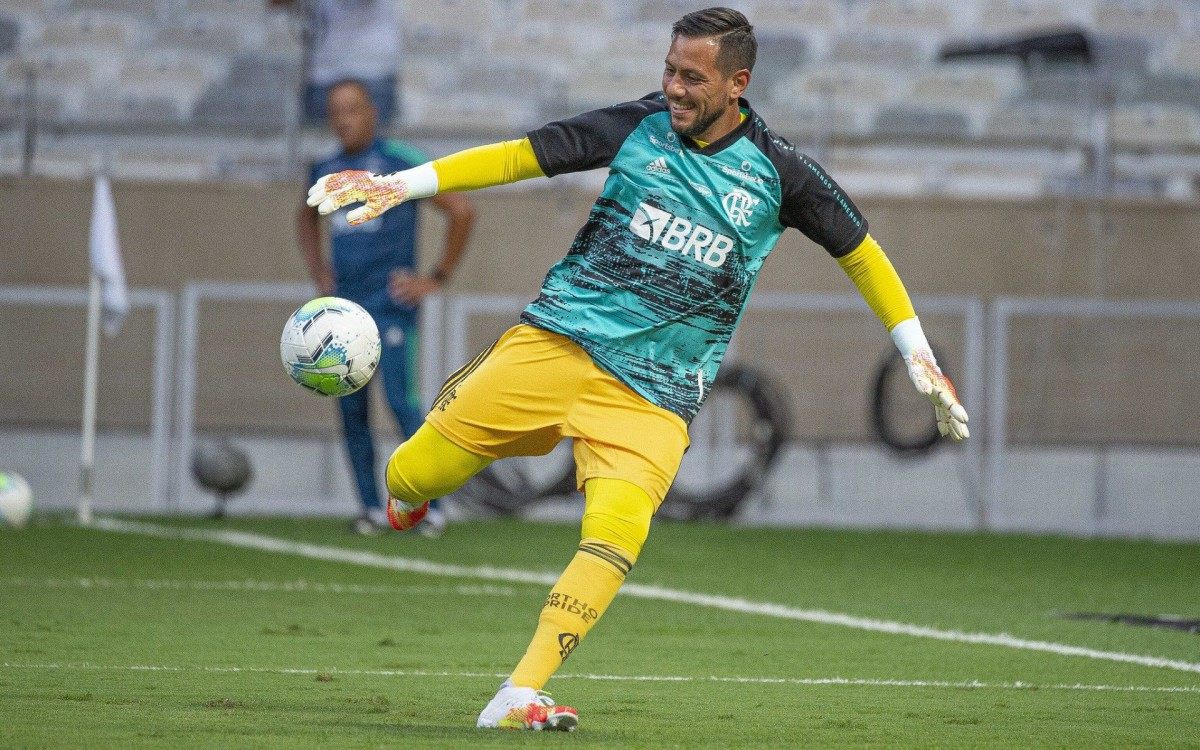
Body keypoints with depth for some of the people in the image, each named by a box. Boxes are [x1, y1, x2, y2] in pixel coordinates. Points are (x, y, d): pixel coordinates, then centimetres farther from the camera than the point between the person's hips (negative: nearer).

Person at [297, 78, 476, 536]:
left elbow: (462, 211, -6)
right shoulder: (325, 172, 11)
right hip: (344, 306, 6)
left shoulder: (401, 163, -6)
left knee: (401, 402, -14)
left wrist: (437, 279, -6)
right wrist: (318, 272, 18)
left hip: (390, 304, -6)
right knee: (351, 410, 3)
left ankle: (432, 508, -10)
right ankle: (371, 509, 9)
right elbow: (306, 219, 33)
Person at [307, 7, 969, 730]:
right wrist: (399, 185, 0)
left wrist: (920, 358, 12)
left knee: (616, 535, -25)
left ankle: (518, 697, -25)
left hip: (655, 394, -1)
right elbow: (521, 155, 7)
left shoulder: (777, 171, 1)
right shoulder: (640, 126, 4)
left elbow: (861, 252, 14)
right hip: (559, 339, 1)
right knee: (418, 474, -5)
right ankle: (406, 494, 34)